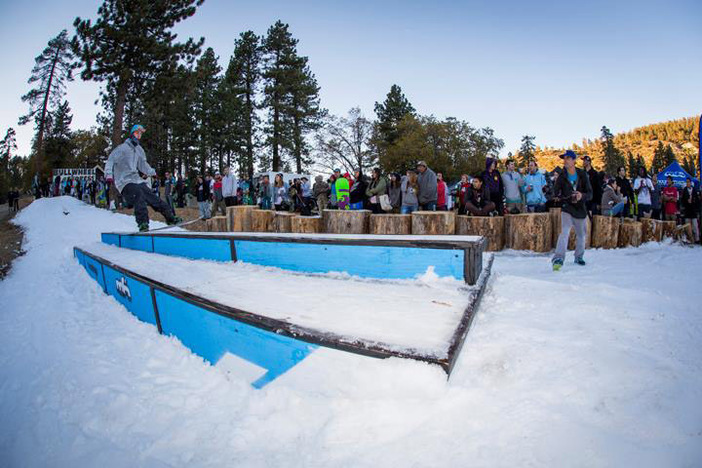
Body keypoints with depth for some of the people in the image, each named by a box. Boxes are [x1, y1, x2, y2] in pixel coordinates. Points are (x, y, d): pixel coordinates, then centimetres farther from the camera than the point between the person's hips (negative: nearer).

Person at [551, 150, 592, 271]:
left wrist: (582, 196, -26)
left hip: (580, 210, 3)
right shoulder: (562, 177, -4)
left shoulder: (583, 175, -3)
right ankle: (558, 259, -28)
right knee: (564, 232, -22)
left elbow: (590, 194, -4)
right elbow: (556, 193, -1)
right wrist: (568, 198, -17)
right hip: (567, 209, -3)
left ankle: (579, 256, 36)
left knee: (581, 235, 15)